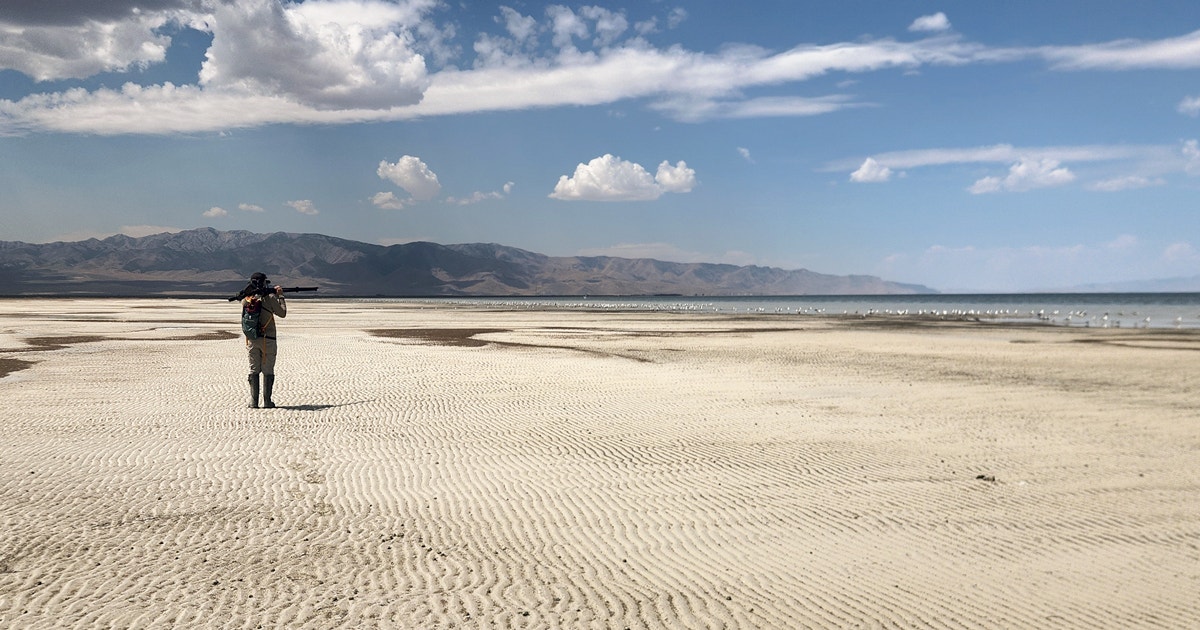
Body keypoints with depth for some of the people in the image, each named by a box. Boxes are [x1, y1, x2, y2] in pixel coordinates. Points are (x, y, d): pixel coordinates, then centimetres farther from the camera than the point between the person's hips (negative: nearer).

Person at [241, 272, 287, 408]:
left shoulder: (245, 300, 1)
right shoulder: (270, 297, -11)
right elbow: (282, 313, -1)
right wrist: (280, 296, 11)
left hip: (252, 340, 4)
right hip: (267, 339, -3)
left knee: (254, 370, 10)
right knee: (268, 371, 4)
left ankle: (253, 401, 8)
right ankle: (267, 401, 4)